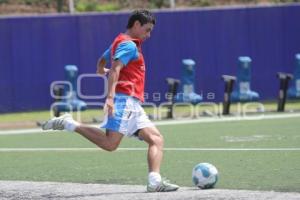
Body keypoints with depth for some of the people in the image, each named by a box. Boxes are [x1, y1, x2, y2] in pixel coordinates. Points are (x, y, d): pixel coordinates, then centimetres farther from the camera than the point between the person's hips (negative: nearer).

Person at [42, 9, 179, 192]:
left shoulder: (120, 42, 24)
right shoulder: (129, 45, -7)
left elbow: (101, 66, 36)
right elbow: (115, 69, -22)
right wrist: (110, 97, -32)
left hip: (133, 105, 10)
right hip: (125, 100, -10)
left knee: (157, 139, -2)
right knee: (110, 143, -21)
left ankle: (155, 181, -15)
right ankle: (69, 124, -10)